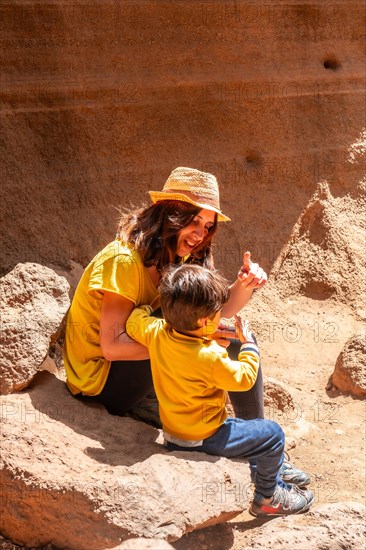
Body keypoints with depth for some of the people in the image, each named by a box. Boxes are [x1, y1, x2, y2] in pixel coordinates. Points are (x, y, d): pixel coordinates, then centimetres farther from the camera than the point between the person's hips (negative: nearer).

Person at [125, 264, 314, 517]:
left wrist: (145, 307, 24)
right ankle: (267, 499, 21)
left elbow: (133, 323, 7)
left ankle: (274, 484, 41)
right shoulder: (210, 357, -31)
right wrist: (249, 342, -3)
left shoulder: (156, 332, -13)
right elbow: (244, 378, -15)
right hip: (203, 439, -9)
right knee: (272, 434, 3)